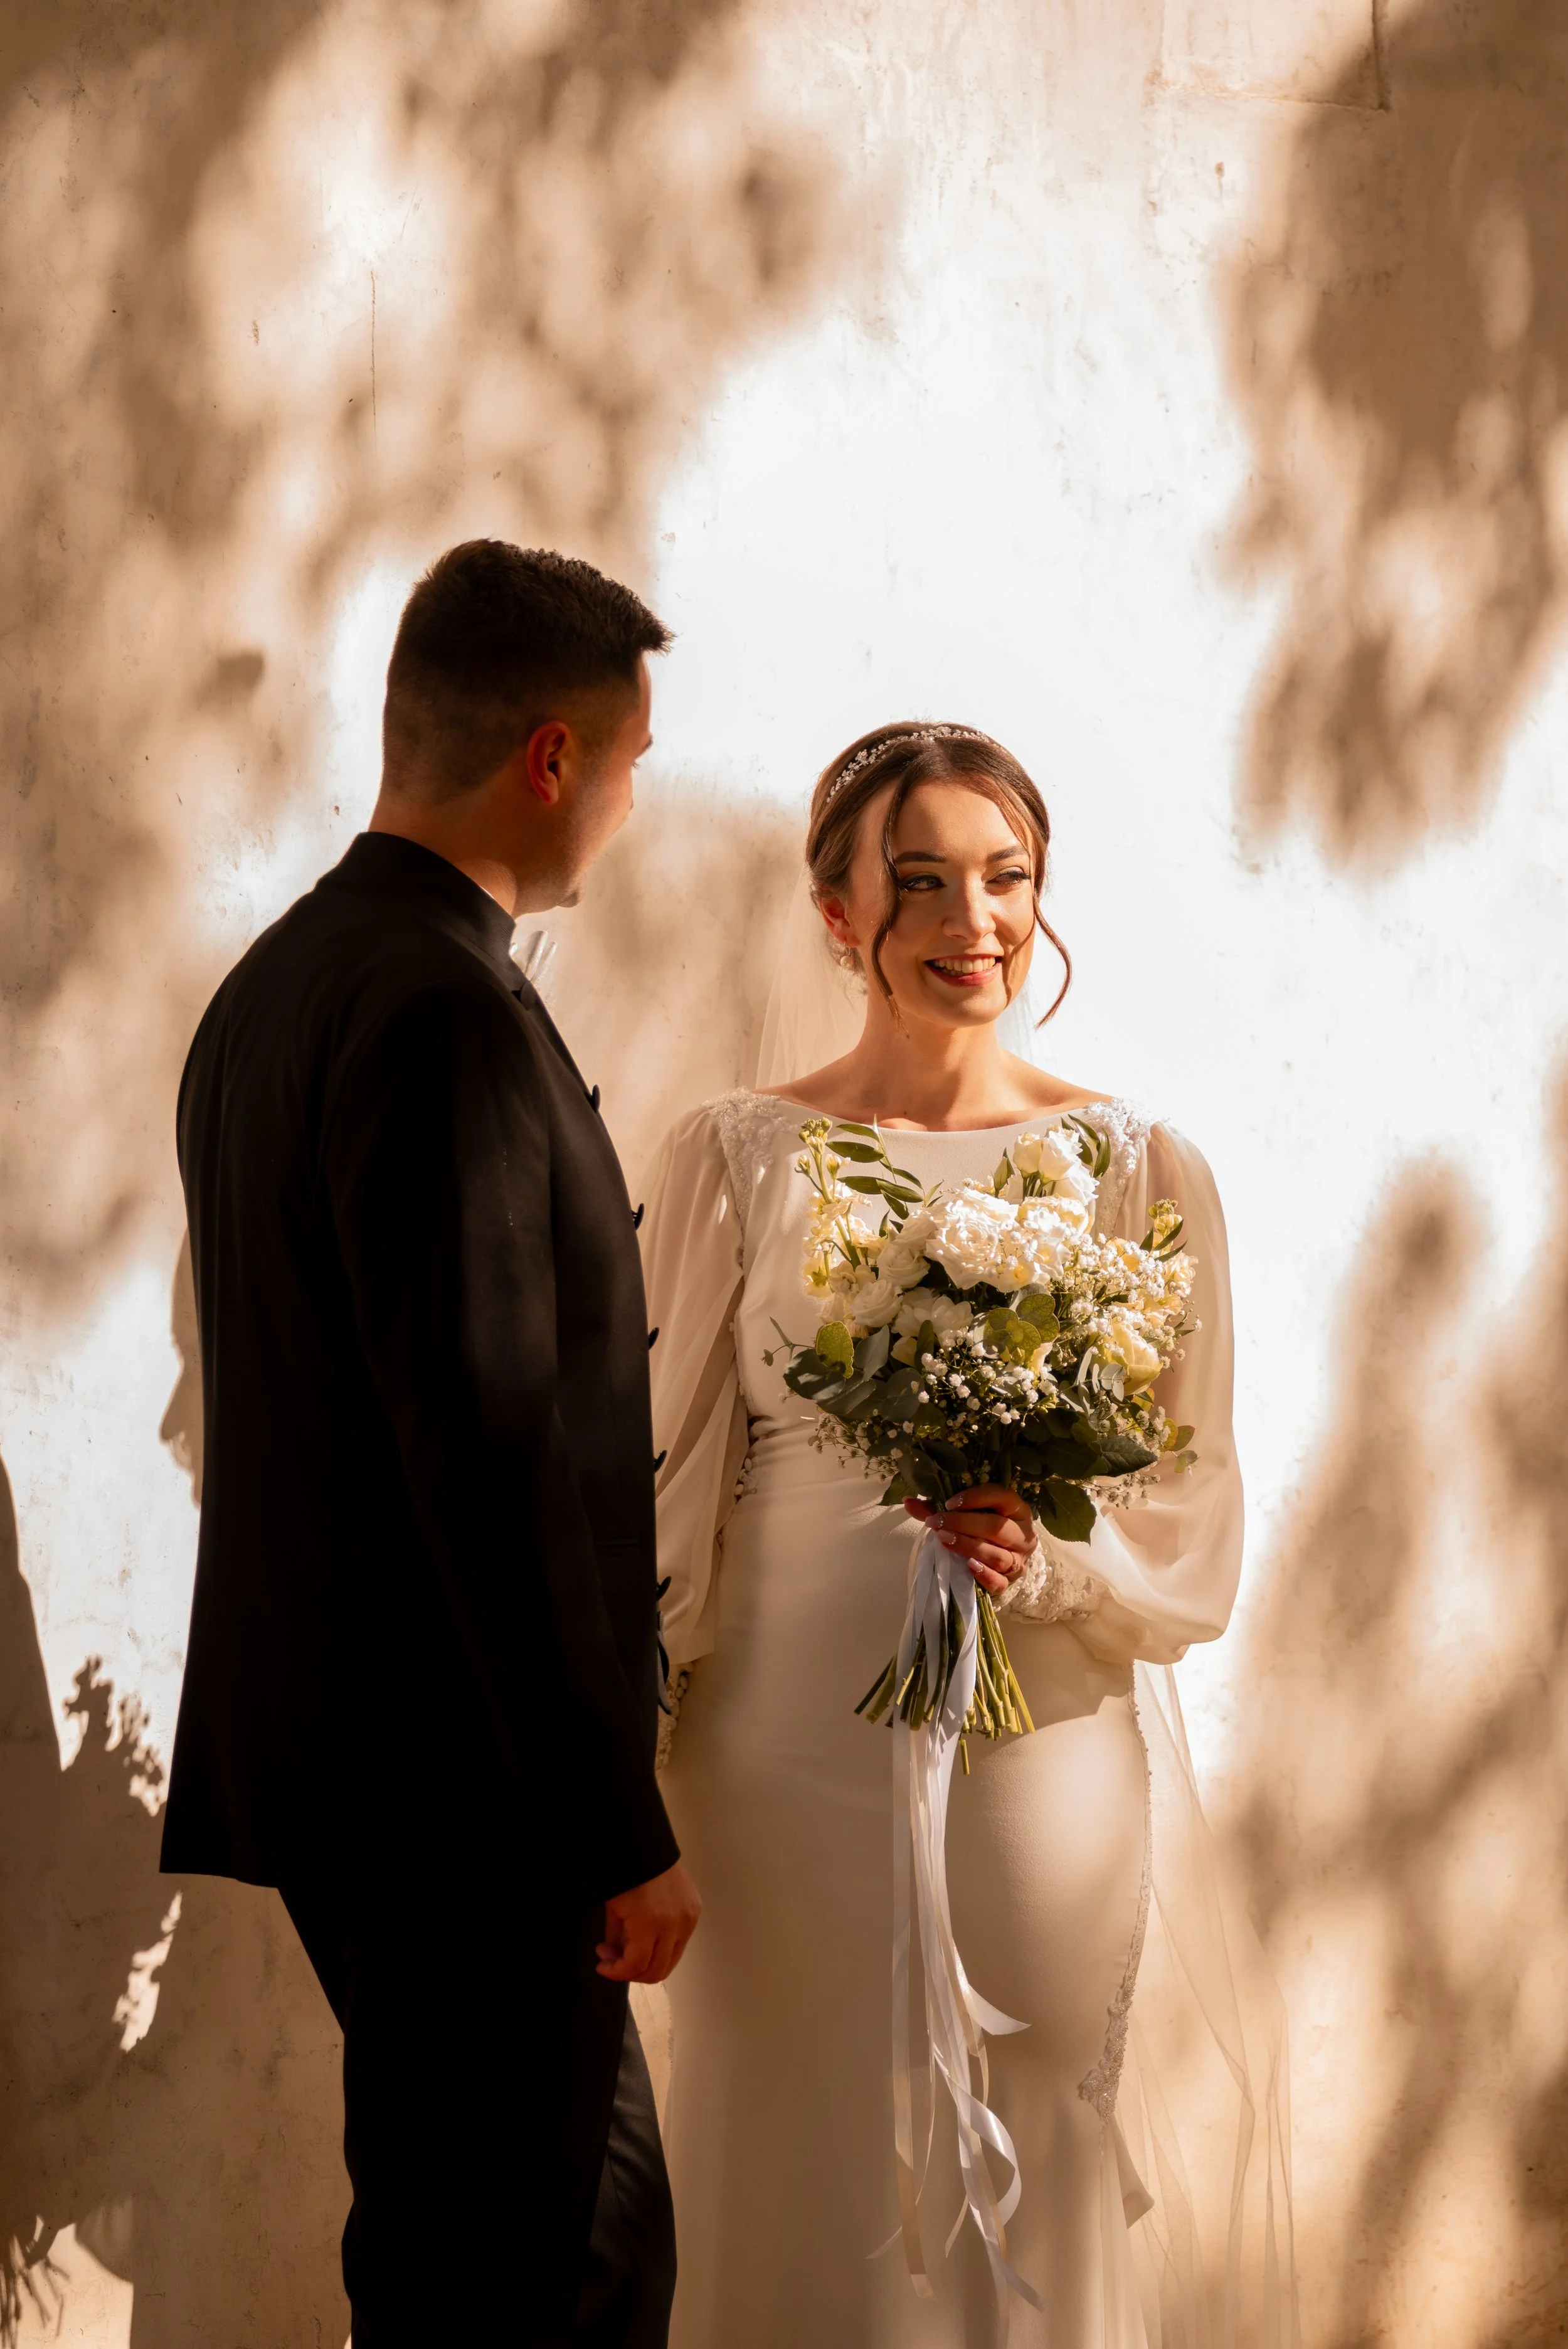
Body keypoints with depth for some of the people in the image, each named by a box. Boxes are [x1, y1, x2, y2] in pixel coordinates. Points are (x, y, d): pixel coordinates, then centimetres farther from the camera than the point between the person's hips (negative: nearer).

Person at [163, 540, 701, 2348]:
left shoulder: (274, 982, 12)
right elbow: (494, 1458, -24)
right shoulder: (444, 1015, -20)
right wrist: (620, 1833, -18)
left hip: (336, 1747, 10)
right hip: (457, 1792, -10)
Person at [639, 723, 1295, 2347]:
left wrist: (1050, 1557, -18)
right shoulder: (733, 1159, 0)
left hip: (1048, 1775, 0)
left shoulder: (1141, 1174, 0)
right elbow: (662, 1495, 4)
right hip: (788, 1774, 0)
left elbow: (1199, 1520, 2)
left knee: (1041, 2218, 7)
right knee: (802, 2217, 8)